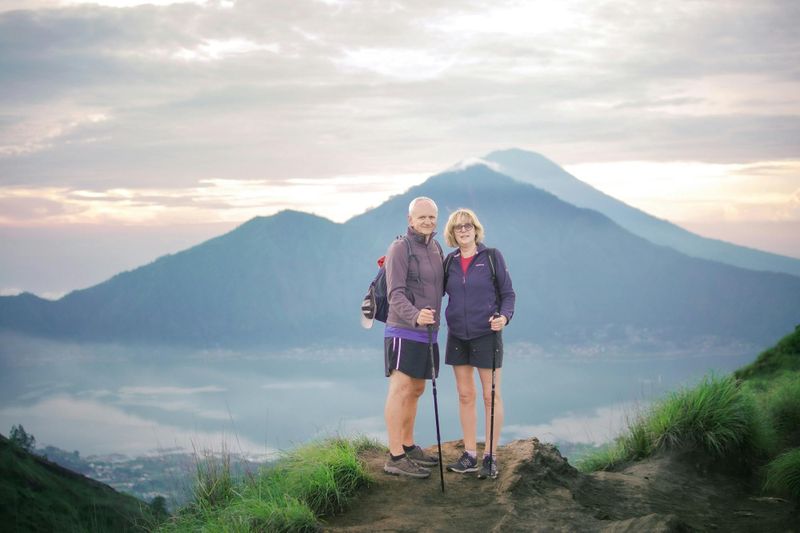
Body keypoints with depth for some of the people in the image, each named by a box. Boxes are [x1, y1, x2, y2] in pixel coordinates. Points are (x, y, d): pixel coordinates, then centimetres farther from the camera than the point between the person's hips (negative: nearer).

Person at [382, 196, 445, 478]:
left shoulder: (436, 249, 13)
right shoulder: (400, 249, -11)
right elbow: (395, 294, -20)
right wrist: (415, 316, -36)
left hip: (427, 333, 8)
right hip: (403, 331, -8)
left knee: (416, 391, 14)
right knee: (400, 390, -10)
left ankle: (409, 447, 25)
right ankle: (395, 458, -11)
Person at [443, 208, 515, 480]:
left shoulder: (492, 256, -4)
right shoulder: (450, 261, 6)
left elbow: (508, 293, -2)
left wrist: (504, 316, -23)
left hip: (486, 335, -4)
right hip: (457, 336, 4)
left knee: (490, 396, 1)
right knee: (465, 396, 8)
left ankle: (490, 457, 8)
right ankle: (470, 455, 15)